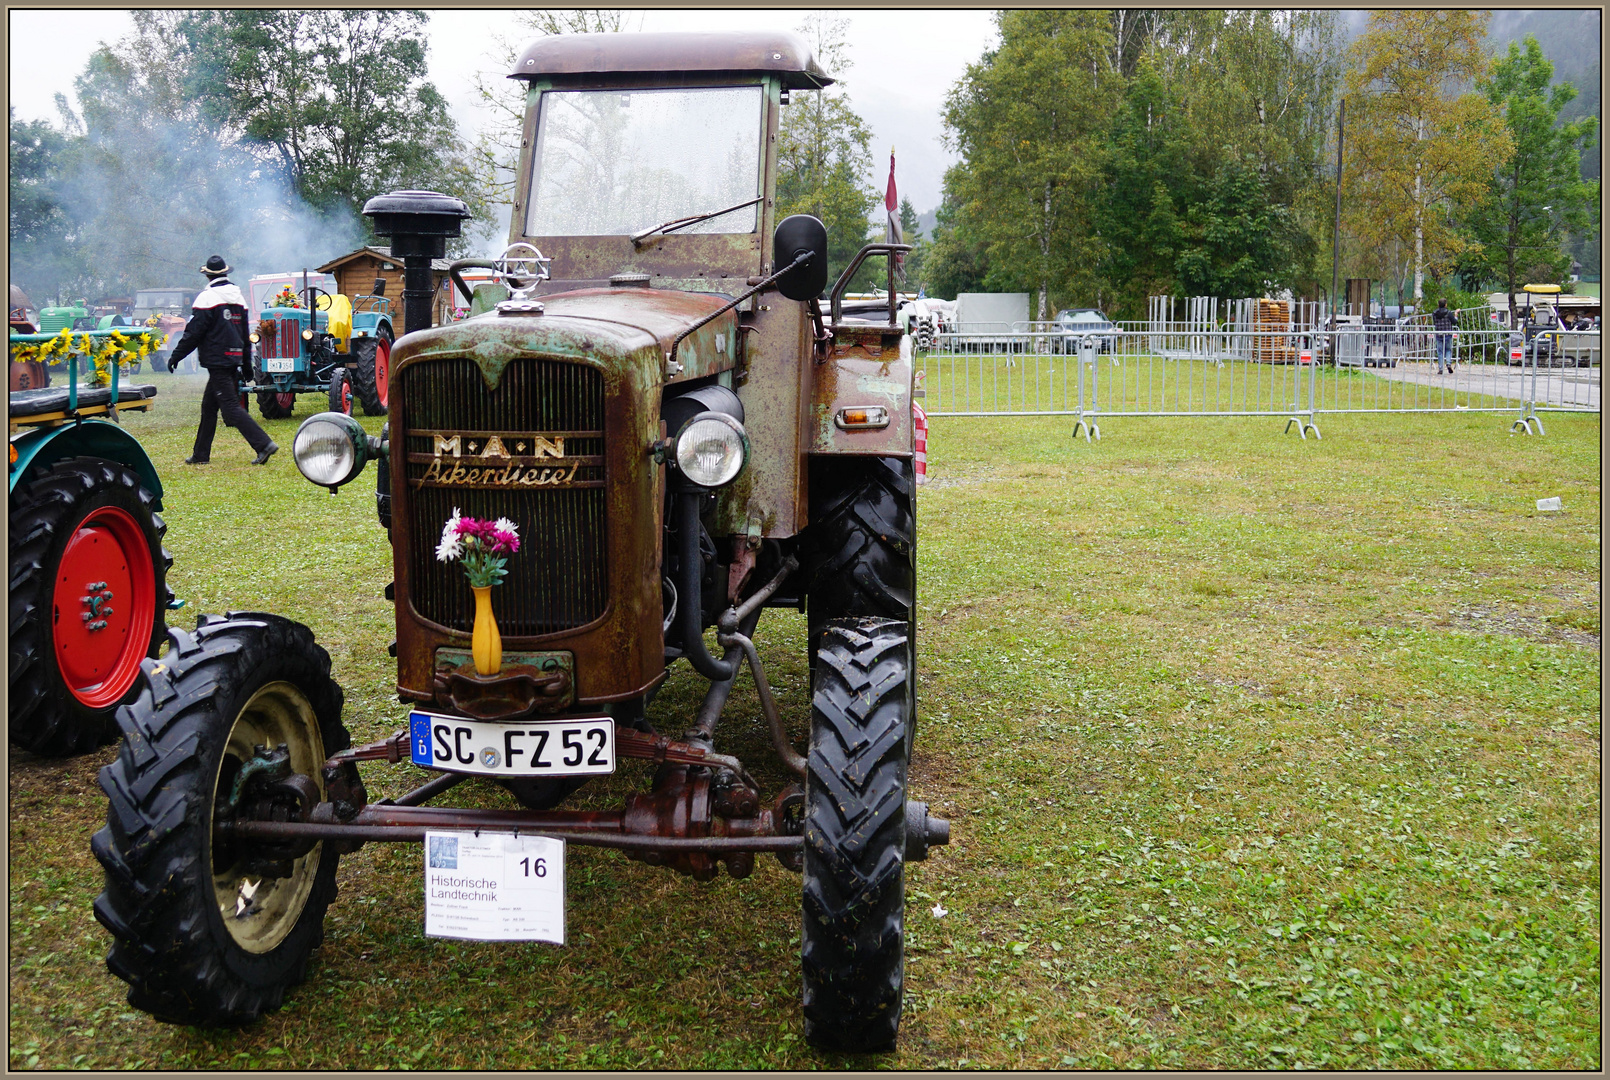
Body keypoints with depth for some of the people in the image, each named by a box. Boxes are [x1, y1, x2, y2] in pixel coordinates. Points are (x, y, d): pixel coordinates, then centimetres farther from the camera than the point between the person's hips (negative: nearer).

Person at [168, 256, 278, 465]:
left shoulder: (207, 297, -11)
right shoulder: (238, 296, 13)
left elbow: (193, 332, -12)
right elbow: (245, 333, 17)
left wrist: (176, 355, -2)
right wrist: (247, 365, 22)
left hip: (216, 360, -8)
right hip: (234, 359, 8)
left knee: (231, 407, -10)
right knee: (209, 406, 15)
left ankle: (264, 444, -20)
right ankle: (200, 454, 21)